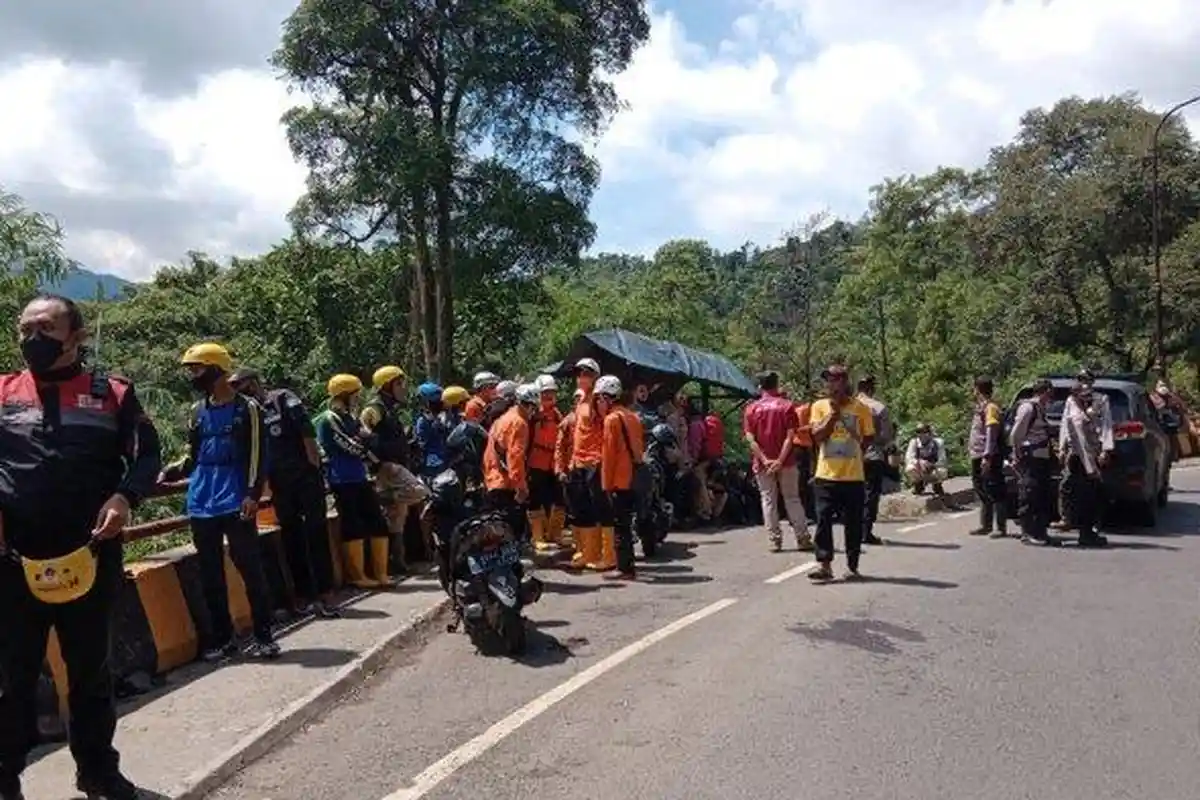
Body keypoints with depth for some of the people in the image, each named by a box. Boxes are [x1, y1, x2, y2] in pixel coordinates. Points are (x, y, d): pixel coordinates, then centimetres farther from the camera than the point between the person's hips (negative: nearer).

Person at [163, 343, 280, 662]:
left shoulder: (246, 408, -2)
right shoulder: (197, 412, 15)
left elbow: (257, 455, -7)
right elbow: (193, 457, 19)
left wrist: (253, 494, -16)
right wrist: (171, 472, -1)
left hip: (235, 502, -6)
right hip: (201, 504, 6)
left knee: (249, 568, -5)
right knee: (210, 574, 8)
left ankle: (263, 635, 3)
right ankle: (222, 637, 17)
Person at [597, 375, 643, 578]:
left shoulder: (611, 419, -11)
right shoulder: (633, 417, 13)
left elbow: (608, 455, -13)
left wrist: (606, 484, -9)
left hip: (619, 481, -8)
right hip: (633, 479, 8)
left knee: (620, 525, -3)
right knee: (625, 523, 15)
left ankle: (625, 568, -1)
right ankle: (624, 563, 22)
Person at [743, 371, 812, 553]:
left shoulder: (752, 408, 1)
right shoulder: (786, 406, -2)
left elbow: (750, 439, -8)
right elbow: (790, 436, -11)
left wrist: (764, 460, -12)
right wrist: (780, 460, -13)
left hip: (762, 463, 0)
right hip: (785, 461, 0)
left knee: (768, 501, 7)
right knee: (792, 499, 9)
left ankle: (775, 541, 7)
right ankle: (803, 539, 11)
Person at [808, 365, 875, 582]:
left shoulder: (860, 407, 1)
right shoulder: (820, 406, 3)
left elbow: (869, 438, 9)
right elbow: (817, 435, -8)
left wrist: (855, 453, 1)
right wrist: (834, 412, -11)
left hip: (853, 476, 0)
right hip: (826, 475, 1)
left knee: (853, 523, 6)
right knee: (823, 520, -3)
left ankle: (852, 566, 17)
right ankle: (824, 565, 0)